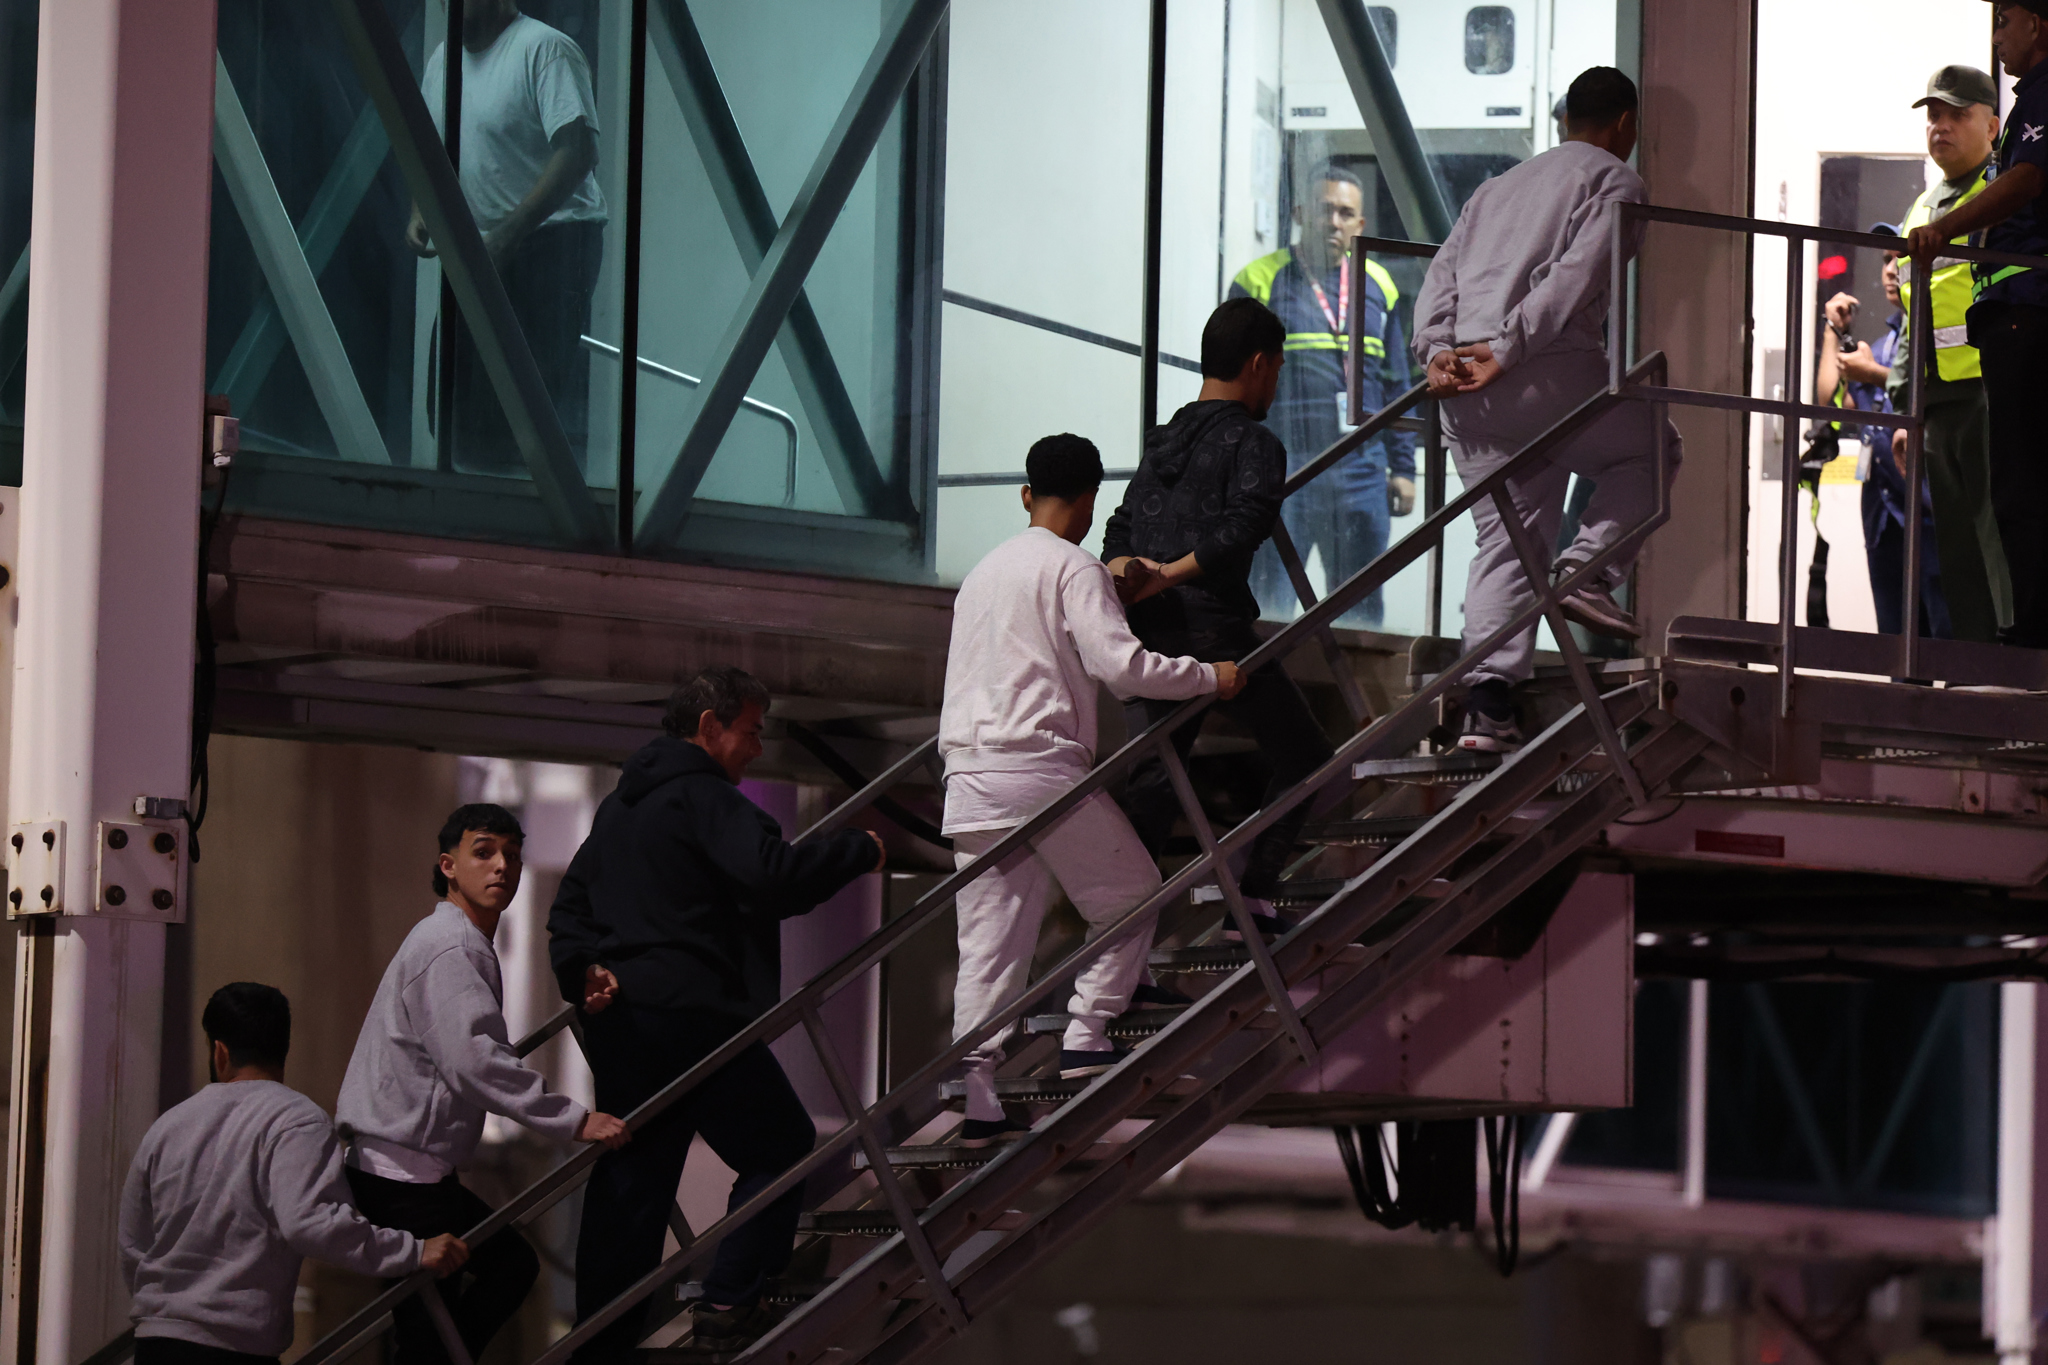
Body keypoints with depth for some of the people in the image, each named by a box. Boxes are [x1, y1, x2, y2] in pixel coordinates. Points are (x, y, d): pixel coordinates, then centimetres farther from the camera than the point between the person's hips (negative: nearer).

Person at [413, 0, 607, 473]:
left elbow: (577, 153, -20)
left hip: (551, 242, -8)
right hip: (480, 247, 8)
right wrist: (419, 212, 6)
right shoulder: (444, 58, 12)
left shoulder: (545, 49, -13)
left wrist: (507, 235, -24)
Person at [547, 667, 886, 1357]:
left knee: (628, 1188, 9)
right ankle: (729, 1305, -6)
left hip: (619, 1019, 9)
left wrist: (584, 967, 4)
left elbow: (571, 904, 20)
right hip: (691, 1012, -9)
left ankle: (599, 1346, 7)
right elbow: (772, 874, -24)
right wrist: (859, 850, -11)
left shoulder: (618, 805, 22)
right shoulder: (703, 796, -9)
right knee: (782, 1147, 3)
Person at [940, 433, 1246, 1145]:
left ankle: (976, 1101, -1)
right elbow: (1120, 663, -15)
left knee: (987, 945, 5)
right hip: (1043, 764, -7)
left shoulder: (985, 571, 21)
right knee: (1129, 896, 11)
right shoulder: (1075, 569, -4)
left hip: (970, 777, 7)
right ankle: (1086, 1035, 1)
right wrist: (1210, 677, -4)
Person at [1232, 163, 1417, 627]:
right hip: (1282, 464, -4)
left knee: (1361, 611, 7)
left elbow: (1396, 384, 20)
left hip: (1360, 471, 4)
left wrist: (1402, 467, 15)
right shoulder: (1261, 282, 1)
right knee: (1268, 609, -4)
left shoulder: (1377, 286, 14)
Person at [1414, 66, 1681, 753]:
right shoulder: (1613, 180, 7)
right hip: (1548, 372, -6)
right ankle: (1587, 569, -3)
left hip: (1465, 384, 6)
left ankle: (1486, 704, -3)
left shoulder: (1499, 186, 28)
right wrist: (1505, 351, -15)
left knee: (1505, 541, 9)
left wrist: (1438, 351, 2)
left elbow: (1441, 273, 16)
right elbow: (1577, 275, -10)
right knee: (1648, 451, 19)